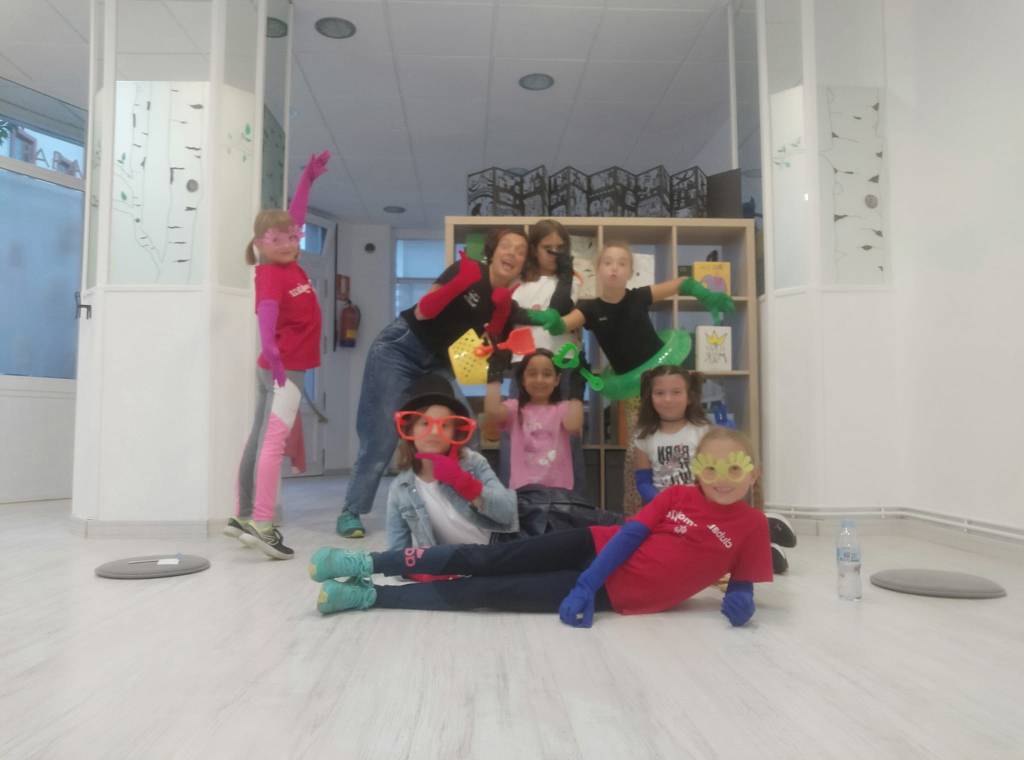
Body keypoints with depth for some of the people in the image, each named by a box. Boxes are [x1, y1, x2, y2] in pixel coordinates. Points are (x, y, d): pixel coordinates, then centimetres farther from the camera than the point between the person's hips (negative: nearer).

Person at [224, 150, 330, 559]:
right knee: (274, 440, -13)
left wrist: (308, 178, 24)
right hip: (284, 367, -9)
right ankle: (262, 524, -16)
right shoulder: (270, 274, -14)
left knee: (259, 438, 10)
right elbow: (267, 307, -34)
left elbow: (295, 217, 23)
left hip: (283, 367, 9)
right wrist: (269, 344, -52)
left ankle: (242, 515, 18)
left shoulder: (291, 264, 10)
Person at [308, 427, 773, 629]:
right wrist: (584, 586, -16)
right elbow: (629, 536, -5)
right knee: (490, 559, -8)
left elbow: (743, 586, 3)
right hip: (602, 550, 2)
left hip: (617, 595, -2)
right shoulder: (676, 496, 1)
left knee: (494, 592, -10)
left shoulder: (751, 526, -3)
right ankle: (366, 563, 2)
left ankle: (367, 596, -6)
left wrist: (739, 601, -22)